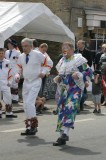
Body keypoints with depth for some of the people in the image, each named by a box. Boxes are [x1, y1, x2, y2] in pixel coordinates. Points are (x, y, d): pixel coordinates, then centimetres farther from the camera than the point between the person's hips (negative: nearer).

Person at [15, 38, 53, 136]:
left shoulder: (38, 55, -8)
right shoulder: (21, 57, 7)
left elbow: (48, 64, 2)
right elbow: (19, 69, 15)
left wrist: (43, 72, -12)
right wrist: (17, 76, -4)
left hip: (35, 82, -6)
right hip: (26, 82, 7)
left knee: (29, 103, -18)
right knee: (26, 105, 8)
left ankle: (33, 126, -9)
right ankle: (29, 127, 18)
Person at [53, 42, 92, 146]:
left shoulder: (78, 59, -3)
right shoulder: (62, 61, 17)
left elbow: (89, 72, -6)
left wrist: (78, 75, -21)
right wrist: (59, 78, 9)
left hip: (75, 88, -7)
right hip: (64, 89, 7)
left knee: (69, 108, -21)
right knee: (61, 109, 4)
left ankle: (65, 133, -27)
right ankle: (62, 137, 9)